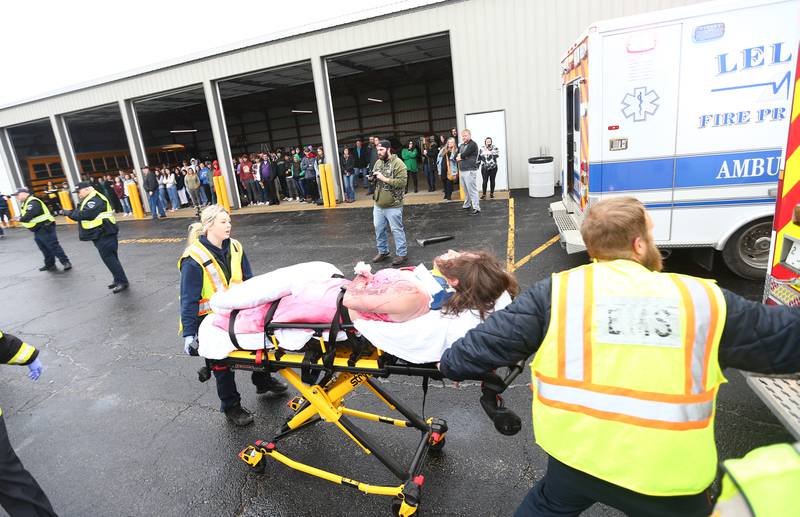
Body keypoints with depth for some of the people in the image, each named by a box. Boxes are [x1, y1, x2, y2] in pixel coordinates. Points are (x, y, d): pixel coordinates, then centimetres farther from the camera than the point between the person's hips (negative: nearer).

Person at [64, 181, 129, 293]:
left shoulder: (95, 200, -15)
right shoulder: (89, 200, 20)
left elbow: (85, 215, -23)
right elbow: (80, 213, 22)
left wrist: (70, 213, -11)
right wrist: (72, 213, 4)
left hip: (104, 234, -11)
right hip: (101, 234, 11)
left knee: (109, 258, -11)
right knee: (110, 257, 14)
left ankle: (122, 281, -8)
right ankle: (118, 279, 21)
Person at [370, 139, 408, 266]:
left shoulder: (398, 163, -13)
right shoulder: (378, 162, 10)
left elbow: (402, 182, -22)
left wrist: (384, 178, -22)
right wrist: (373, 177, -1)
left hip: (393, 206, -7)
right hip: (378, 205, 7)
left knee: (396, 230, 2)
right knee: (379, 229, 14)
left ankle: (402, 254, 15)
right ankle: (383, 252, 31)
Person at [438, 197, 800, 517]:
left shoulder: (558, 291, -9)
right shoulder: (705, 300, -5)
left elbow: (494, 339, -5)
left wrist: (453, 363, 12)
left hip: (575, 449, 1)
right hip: (668, 470, 0)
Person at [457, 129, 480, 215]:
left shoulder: (472, 144, -7)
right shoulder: (461, 145, 18)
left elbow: (464, 154, -16)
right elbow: (456, 157, 14)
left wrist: (460, 156, 4)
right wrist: (462, 156, -5)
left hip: (470, 171, -8)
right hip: (462, 170, 8)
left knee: (472, 190, -10)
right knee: (465, 189, 15)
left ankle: (476, 208, -9)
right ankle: (467, 204, 29)